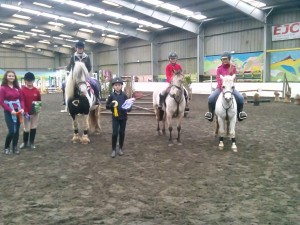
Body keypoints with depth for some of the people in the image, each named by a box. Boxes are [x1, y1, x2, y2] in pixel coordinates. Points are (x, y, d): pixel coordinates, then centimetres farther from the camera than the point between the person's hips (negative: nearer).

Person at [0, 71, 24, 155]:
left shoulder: (17, 88, 6)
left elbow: (21, 99, 8)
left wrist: (22, 108, -9)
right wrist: (10, 110, -18)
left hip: (18, 112, 4)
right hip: (8, 112, -4)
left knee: (17, 130, 8)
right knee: (11, 131, -9)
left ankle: (15, 147, 22)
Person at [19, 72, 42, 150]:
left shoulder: (36, 90, 1)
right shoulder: (22, 90, -8)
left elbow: (39, 100, 10)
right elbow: (22, 102, -12)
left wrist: (38, 106, -11)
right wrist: (25, 112, -20)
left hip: (35, 112, 3)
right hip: (27, 113, -2)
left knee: (33, 128, 9)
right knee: (26, 128, 3)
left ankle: (32, 143, 21)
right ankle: (24, 142, 24)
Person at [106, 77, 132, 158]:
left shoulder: (124, 95, -2)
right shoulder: (111, 95, -4)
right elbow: (107, 106, -1)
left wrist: (128, 108, -21)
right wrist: (112, 104, -21)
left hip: (123, 117, 1)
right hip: (115, 117, -1)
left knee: (122, 133, 10)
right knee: (115, 133, -5)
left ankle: (120, 148, 24)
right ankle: (113, 150, 7)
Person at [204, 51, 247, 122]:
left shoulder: (233, 68, 1)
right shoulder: (219, 68, 0)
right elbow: (219, 79, -8)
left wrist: (231, 72, -27)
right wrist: (222, 88, -23)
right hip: (220, 87, 0)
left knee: (241, 98, -23)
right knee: (211, 98, -26)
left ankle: (240, 113, 0)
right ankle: (211, 113, -4)